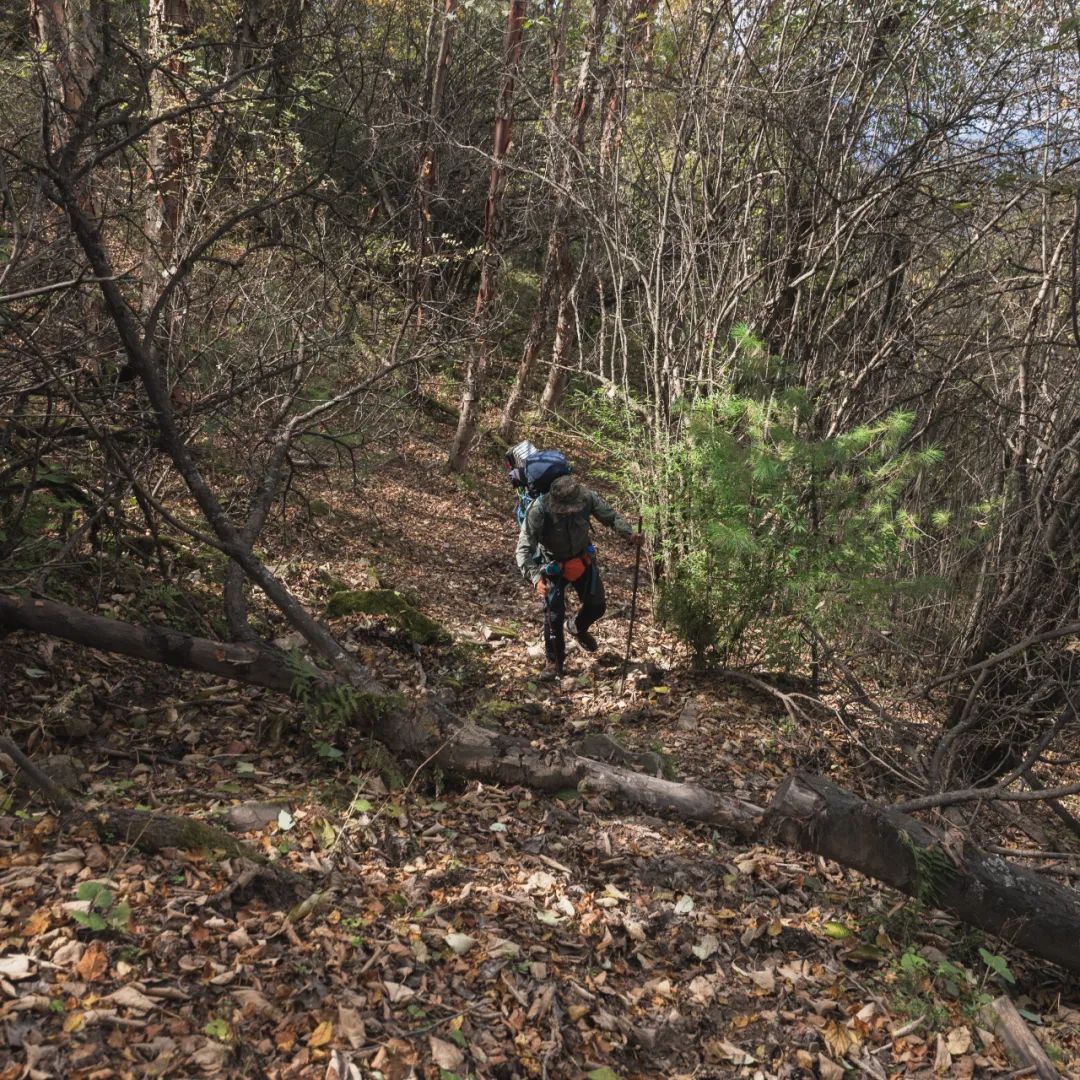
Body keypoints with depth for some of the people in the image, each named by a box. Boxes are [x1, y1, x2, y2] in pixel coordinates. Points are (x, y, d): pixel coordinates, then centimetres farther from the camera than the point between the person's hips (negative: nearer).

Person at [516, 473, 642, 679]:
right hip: (553, 565, -3)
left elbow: (611, 516, -10)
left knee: (597, 606, 10)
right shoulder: (538, 512, -35)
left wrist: (629, 533, -27)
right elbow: (524, 549, -33)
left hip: (582, 559, 4)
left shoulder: (587, 497, -26)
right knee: (554, 615, -6)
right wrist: (535, 577, -47)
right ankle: (554, 661, 17)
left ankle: (577, 628, 44)